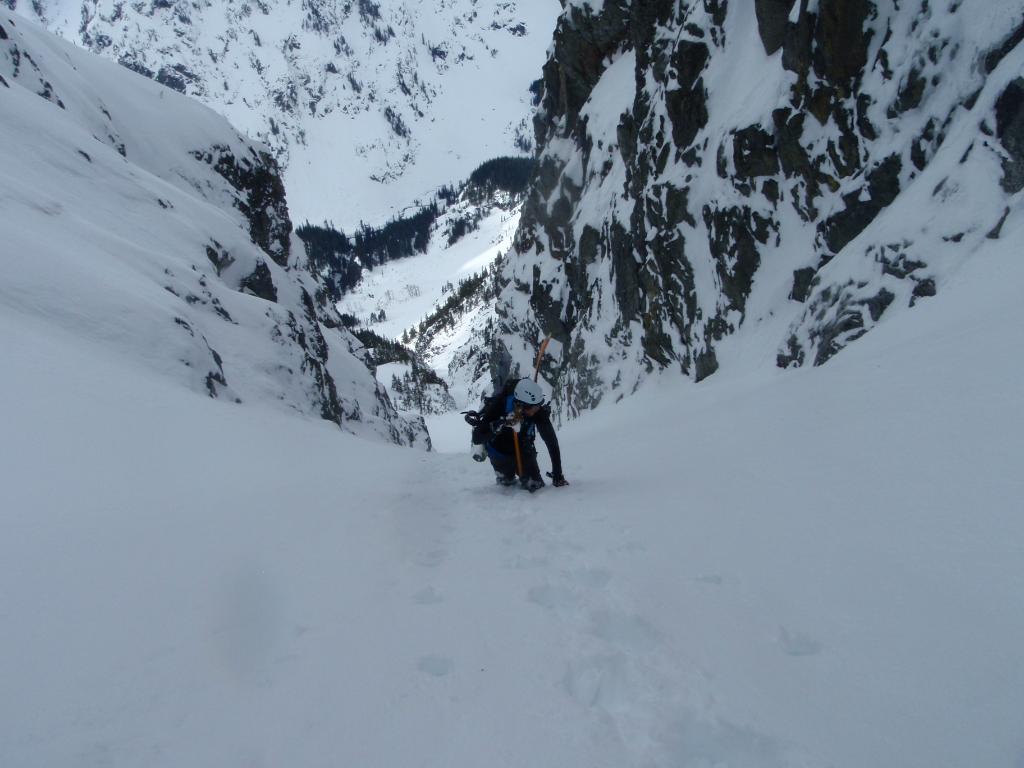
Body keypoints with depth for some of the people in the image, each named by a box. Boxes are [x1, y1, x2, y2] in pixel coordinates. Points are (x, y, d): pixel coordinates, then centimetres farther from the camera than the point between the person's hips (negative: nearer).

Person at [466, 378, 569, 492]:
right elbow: (477, 439, -32)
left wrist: (558, 474, -25)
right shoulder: (498, 405, -33)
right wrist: (499, 426, -49)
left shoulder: (539, 411, -27)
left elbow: (551, 442, -22)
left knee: (537, 486, -4)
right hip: (500, 452, -1)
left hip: (523, 452, 2)